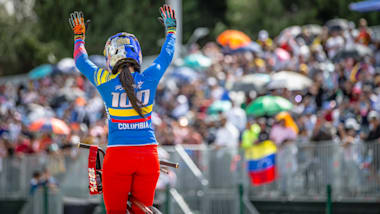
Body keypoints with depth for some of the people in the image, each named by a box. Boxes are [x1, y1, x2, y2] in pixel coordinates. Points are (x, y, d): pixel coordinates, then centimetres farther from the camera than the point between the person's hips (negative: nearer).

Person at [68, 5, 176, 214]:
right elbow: (166, 55, 19)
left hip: (118, 155, -2)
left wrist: (79, 36, 33)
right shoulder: (149, 78, -2)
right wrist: (171, 30, 37)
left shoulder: (105, 82, -5)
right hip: (148, 155, 2)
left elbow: (81, 61, 15)